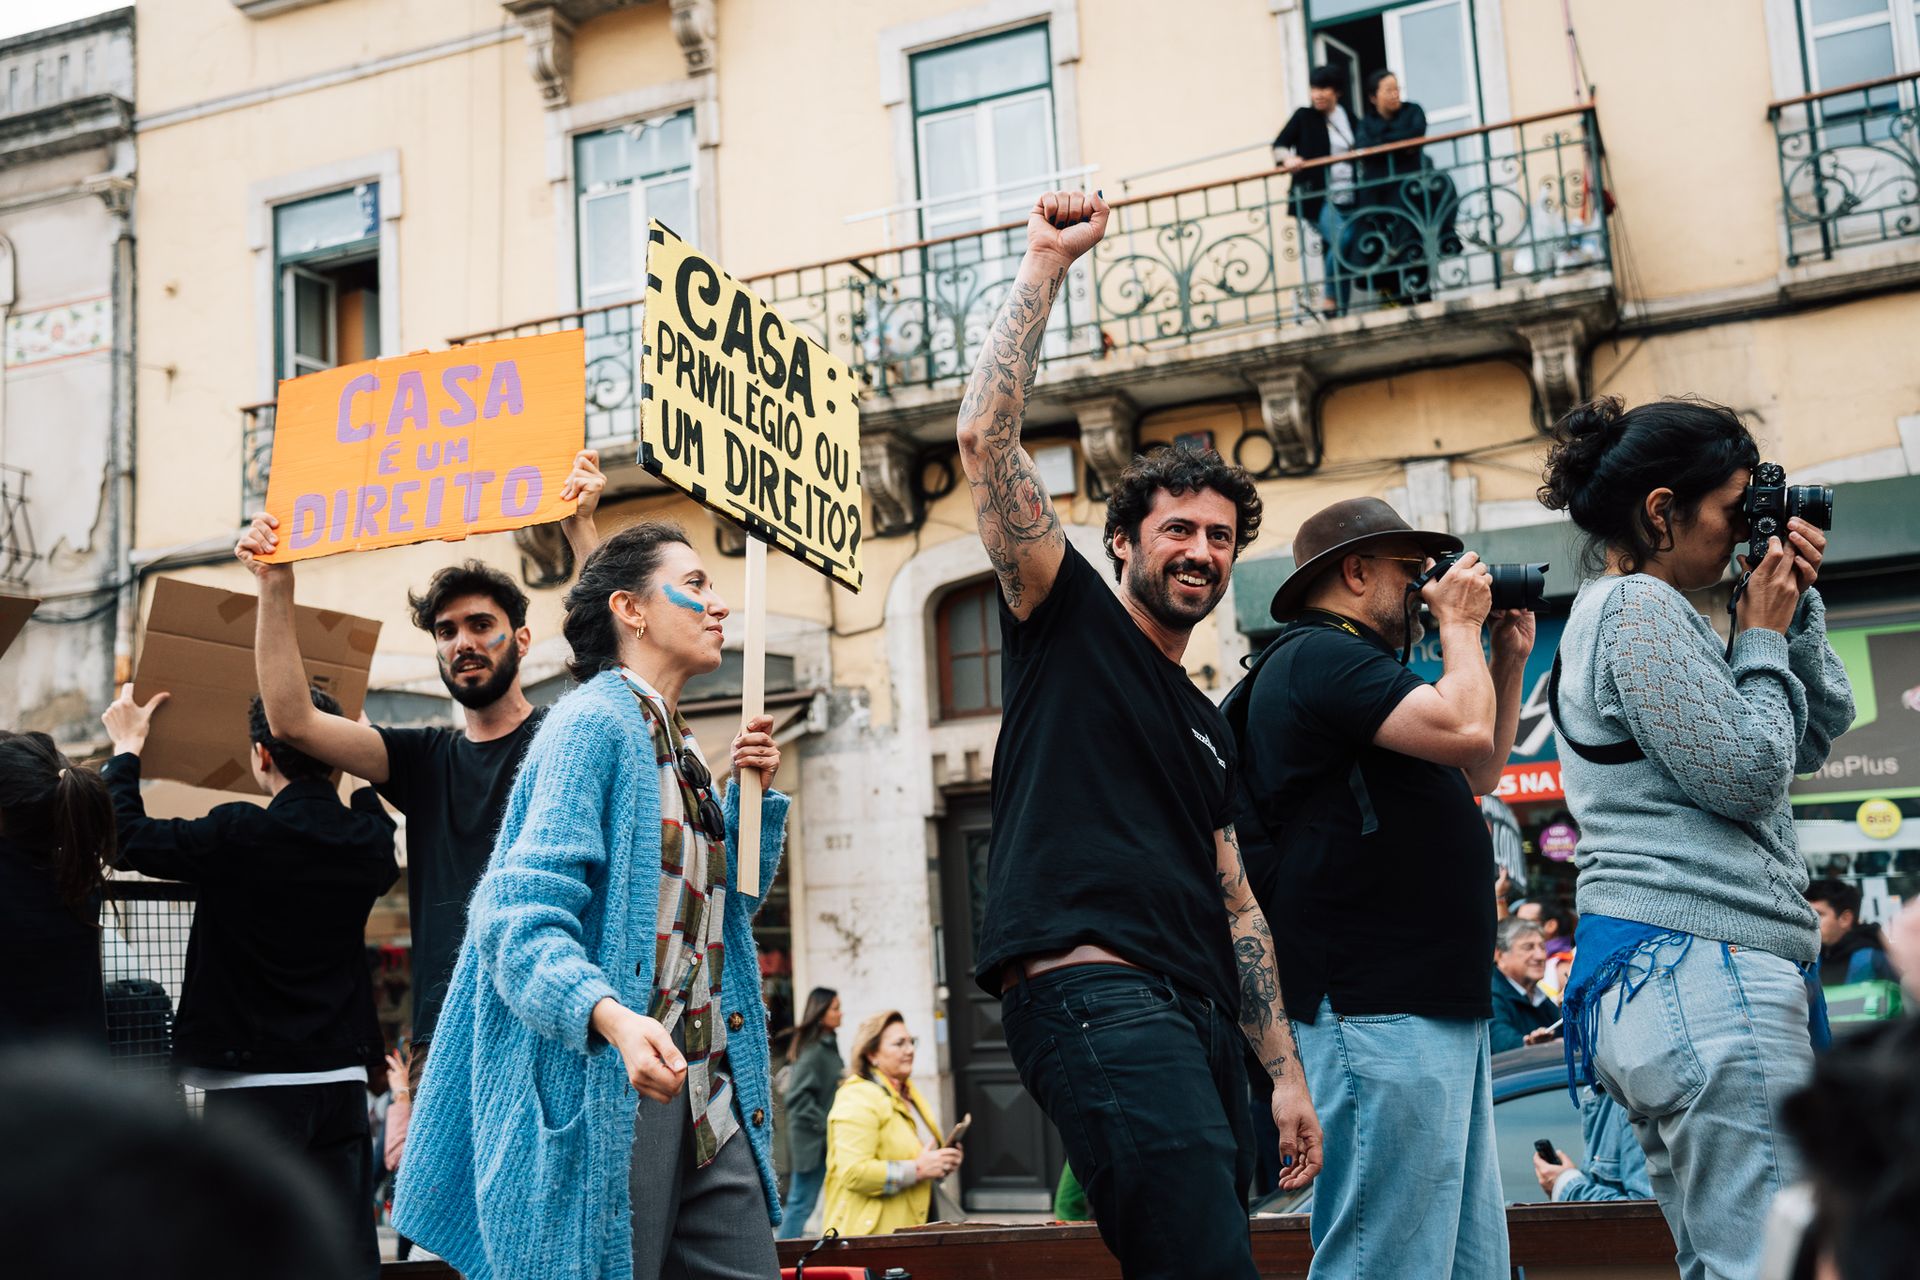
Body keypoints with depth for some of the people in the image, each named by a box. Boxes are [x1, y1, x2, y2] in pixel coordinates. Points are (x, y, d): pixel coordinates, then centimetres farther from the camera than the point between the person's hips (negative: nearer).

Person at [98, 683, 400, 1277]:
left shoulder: (240, 835, -15)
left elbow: (126, 837, -5)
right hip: (343, 1079, 5)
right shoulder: (369, 843, 1)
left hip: (253, 1084, -5)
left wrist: (125, 750, 11)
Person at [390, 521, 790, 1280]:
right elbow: (523, 919, -18)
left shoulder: (682, 752, 18)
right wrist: (611, 1017, -34)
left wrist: (753, 797, 13)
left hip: (707, 1097, 9)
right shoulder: (594, 722, -8)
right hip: (607, 1094, -8)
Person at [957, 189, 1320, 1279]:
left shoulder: (1210, 729, 26)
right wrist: (1048, 261, -1)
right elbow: (985, 438, -3)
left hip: (1195, 1014, 8)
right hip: (1091, 986, -8)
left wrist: (1288, 1072, 20)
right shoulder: (1072, 621, 8)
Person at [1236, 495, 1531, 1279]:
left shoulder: (1349, 665, 23)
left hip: (1441, 1004, 11)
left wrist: (1508, 661, 22)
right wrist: (1458, 625, -3)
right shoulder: (1316, 656, -9)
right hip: (1379, 1011, -11)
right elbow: (1465, 730, -21)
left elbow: (1477, 777, 30)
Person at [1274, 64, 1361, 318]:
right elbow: (1279, 145, -4)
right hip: (1318, 199, -4)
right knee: (1343, 242, -25)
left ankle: (1340, 314, 12)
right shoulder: (1304, 117, 4)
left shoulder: (1349, 119, 13)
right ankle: (1329, 300, -11)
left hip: (1347, 199, 4)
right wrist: (1287, 158, -25)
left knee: (1337, 253, 5)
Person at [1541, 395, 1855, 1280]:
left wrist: (1795, 604, 16)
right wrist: (1765, 638, 0)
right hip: (1699, 973, -11)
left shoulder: (1629, 610, 23)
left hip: (1654, 977, 11)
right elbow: (1747, 776, -12)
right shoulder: (1639, 608, -7)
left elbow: (1817, 736, 24)